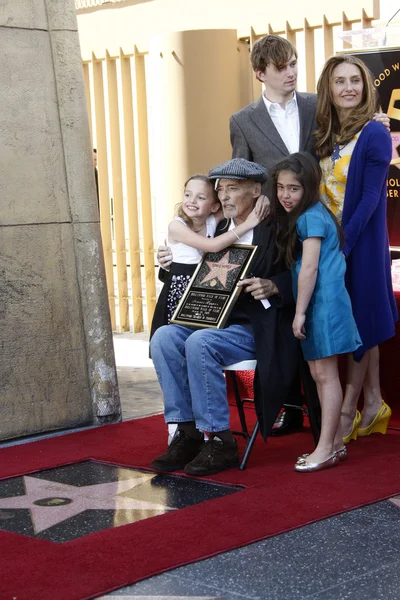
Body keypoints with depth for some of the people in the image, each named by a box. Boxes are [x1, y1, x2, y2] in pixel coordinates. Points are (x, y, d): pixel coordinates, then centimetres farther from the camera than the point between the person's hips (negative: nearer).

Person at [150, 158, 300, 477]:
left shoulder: (276, 230, -3)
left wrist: (272, 286, -25)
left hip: (259, 328, -7)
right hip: (218, 321, 7)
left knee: (199, 343, -31)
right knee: (164, 337, -18)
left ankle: (221, 442, -21)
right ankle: (187, 432, -14)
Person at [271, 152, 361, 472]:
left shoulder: (311, 216, -13)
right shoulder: (298, 217, 17)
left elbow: (309, 269, -17)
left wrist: (300, 312, -16)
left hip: (324, 302, -10)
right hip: (316, 304, 10)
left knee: (325, 373, -5)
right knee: (320, 373, 12)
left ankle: (326, 448, -1)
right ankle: (336, 443, 19)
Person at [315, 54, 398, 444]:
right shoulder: (324, 135, 7)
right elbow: (319, 190, 8)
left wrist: (345, 241, -20)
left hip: (359, 239, -6)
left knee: (359, 318, 1)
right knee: (352, 321, 12)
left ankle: (348, 412, 8)